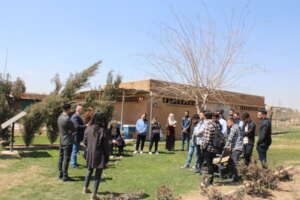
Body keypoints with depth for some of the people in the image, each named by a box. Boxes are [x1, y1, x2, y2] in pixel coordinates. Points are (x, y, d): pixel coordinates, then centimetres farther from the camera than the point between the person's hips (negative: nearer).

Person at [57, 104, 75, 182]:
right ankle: (65, 176, 3)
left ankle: (60, 174, 24)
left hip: (61, 141, 8)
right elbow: (73, 129, -10)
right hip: (67, 141, -8)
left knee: (61, 158, 14)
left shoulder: (59, 117, 5)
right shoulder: (67, 119, -21)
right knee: (66, 159, -2)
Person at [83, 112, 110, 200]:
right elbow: (106, 147, -13)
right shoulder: (103, 131, -17)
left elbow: (85, 142, 5)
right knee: (98, 175, 7)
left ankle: (85, 188, 41)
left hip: (90, 154, 5)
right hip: (99, 155, -5)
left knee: (89, 171, 26)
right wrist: (107, 159, -2)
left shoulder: (88, 129, -4)